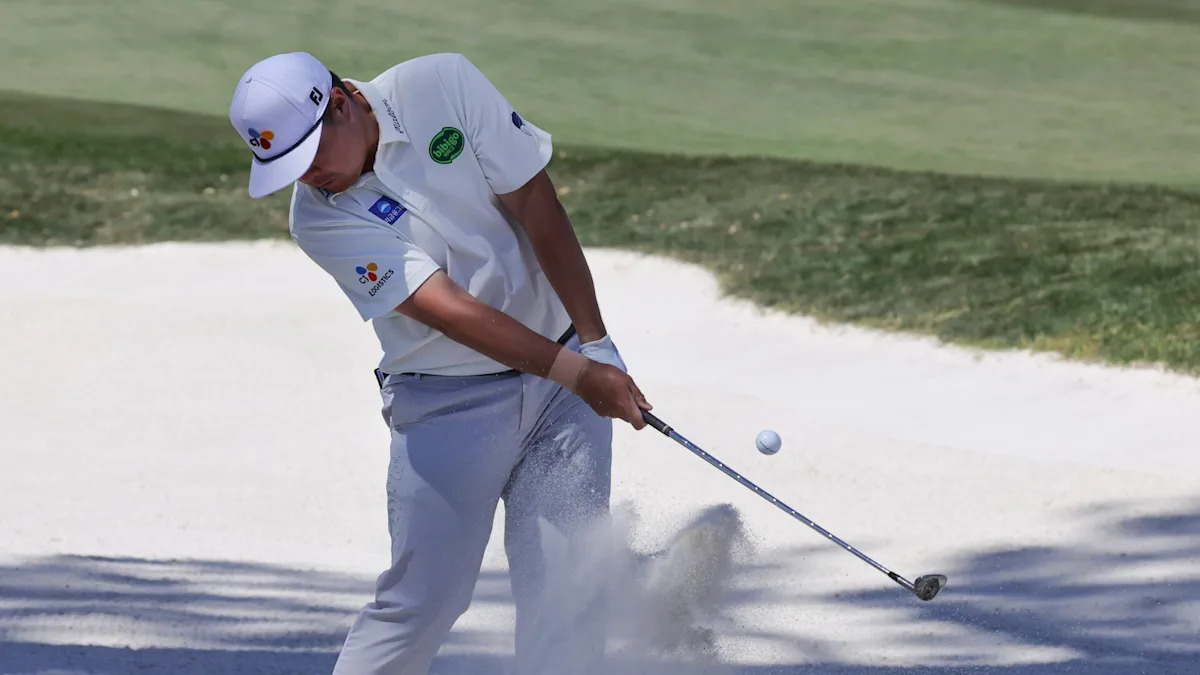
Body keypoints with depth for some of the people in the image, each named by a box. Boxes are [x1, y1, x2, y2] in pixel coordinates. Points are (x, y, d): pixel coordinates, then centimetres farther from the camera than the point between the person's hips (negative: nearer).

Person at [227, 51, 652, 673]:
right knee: (422, 597, -9)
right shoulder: (320, 219, -15)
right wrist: (576, 371, -28)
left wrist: (595, 343, -11)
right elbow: (448, 309, -22)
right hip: (447, 404, -2)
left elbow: (534, 204, -7)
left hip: (564, 357, 2)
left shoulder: (442, 86, -11)